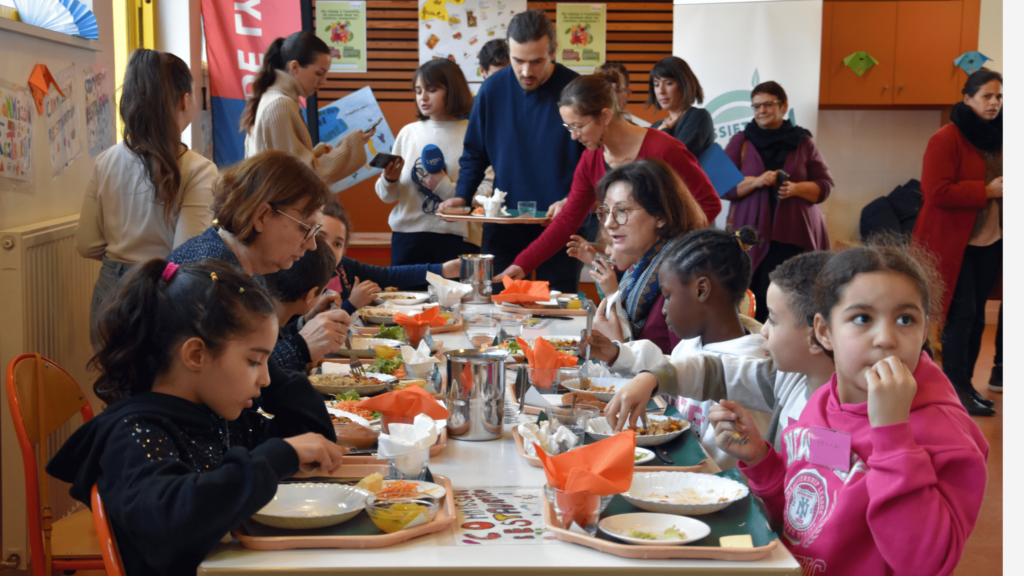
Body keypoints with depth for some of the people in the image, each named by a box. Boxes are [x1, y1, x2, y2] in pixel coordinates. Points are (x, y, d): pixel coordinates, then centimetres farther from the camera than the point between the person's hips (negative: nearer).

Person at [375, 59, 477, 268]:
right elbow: (388, 196, 11)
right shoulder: (408, 133, 10)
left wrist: (446, 187, -16)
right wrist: (389, 180, -9)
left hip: (454, 238, -3)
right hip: (407, 237, 3)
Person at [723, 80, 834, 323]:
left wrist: (796, 188, -8)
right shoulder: (741, 141, 13)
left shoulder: (803, 142, 14)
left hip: (795, 235, 0)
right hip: (753, 233, 0)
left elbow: (825, 184, 11)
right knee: (757, 300, -12)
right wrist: (756, 182, -11)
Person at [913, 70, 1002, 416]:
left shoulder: (998, 137, 9)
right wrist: (987, 191, -21)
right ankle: (955, 390, 3)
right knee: (961, 315, -6)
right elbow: (936, 193, -21)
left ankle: (965, 383, 20)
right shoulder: (947, 140, -13)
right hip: (954, 242, -7)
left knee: (976, 315, 10)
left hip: (989, 241, 7)